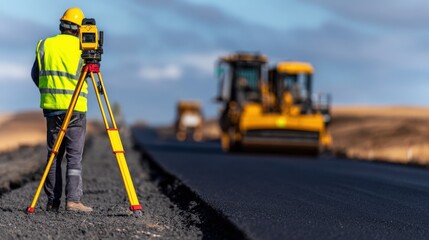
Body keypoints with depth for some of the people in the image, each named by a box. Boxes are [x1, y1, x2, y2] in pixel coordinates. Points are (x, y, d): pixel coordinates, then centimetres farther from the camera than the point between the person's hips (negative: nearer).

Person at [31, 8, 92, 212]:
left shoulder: (45, 45, 6)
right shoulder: (81, 48, -4)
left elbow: (35, 75, 12)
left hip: (51, 105, 4)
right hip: (75, 106, -4)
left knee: (53, 154, 9)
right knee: (74, 155, -3)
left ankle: (53, 201, 8)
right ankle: (73, 200, -12)